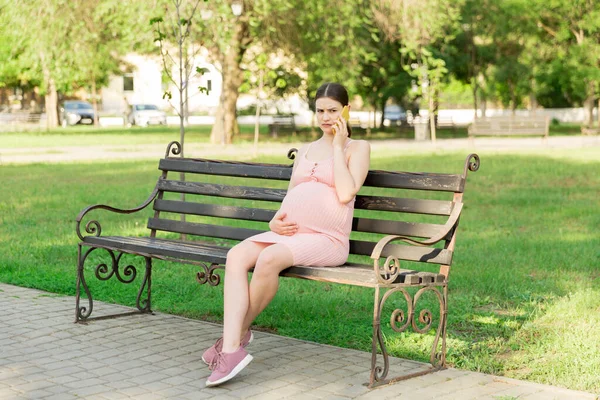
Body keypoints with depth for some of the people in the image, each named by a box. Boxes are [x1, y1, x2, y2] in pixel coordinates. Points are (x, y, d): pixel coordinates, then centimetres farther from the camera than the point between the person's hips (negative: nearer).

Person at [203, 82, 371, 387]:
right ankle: (232, 349, -31)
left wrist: (338, 146, -4)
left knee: (268, 259, -35)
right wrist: (275, 220, 3)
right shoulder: (305, 151, 26)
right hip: (287, 234, 6)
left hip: (326, 239, -6)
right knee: (236, 256, -25)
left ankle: (240, 332, -14)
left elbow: (345, 194, -9)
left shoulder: (358, 148, 8)